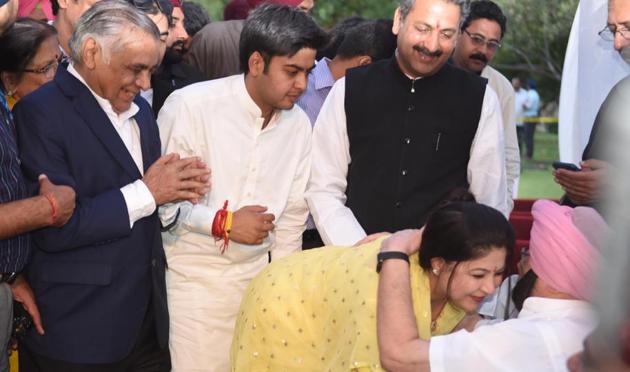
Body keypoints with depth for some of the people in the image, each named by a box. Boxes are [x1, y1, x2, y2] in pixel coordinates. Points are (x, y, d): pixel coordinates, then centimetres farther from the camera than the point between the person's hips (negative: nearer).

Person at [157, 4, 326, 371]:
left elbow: (293, 214, 9)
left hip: (257, 277, 4)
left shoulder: (299, 124, 1)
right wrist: (222, 223, -14)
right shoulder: (191, 106, -15)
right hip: (194, 277, -4)